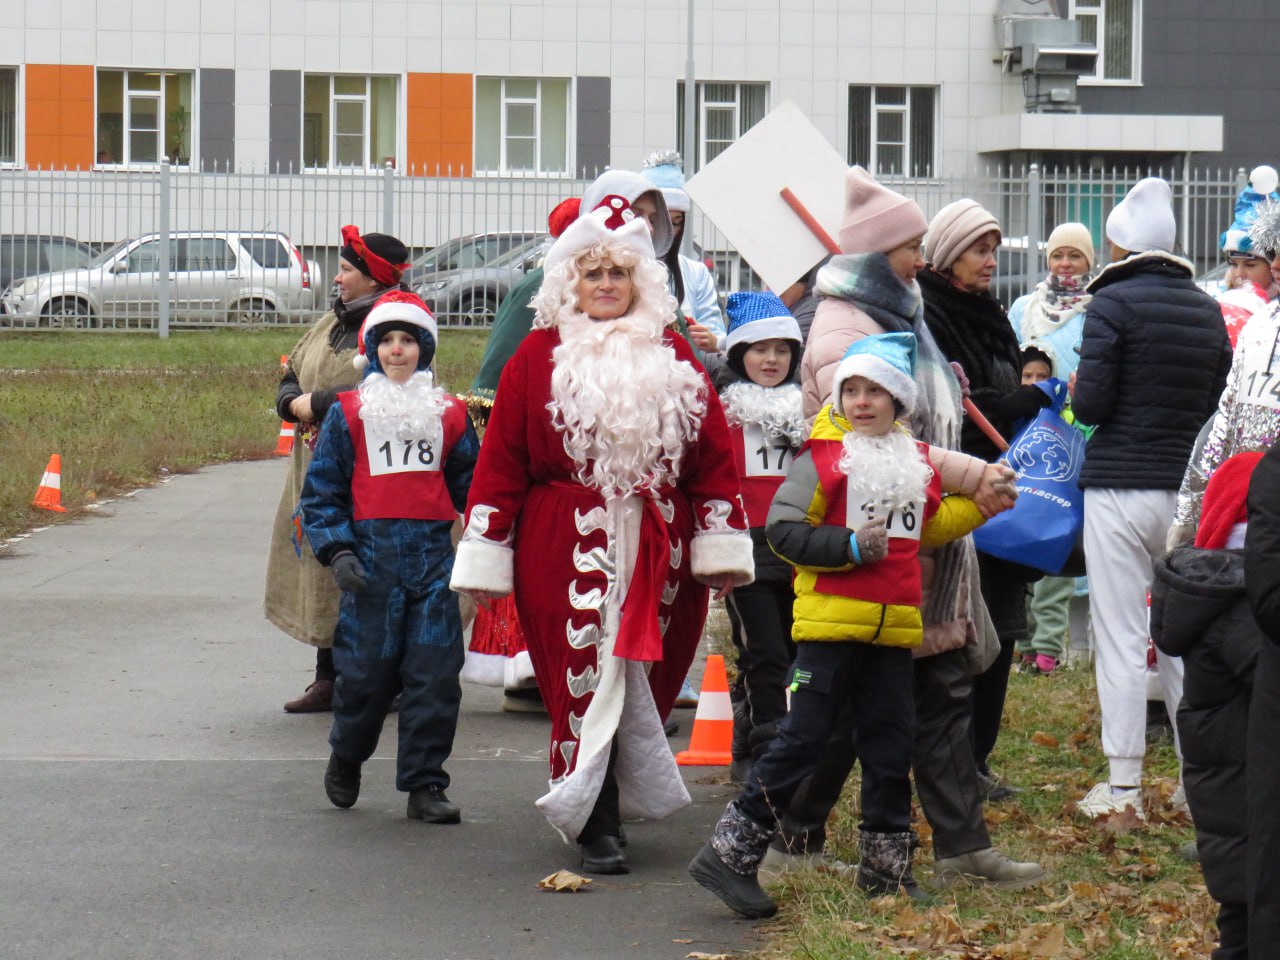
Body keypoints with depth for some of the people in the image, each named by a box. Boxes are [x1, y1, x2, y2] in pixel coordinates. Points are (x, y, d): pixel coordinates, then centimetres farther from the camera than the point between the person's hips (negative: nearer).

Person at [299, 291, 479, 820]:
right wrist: (336, 552, -5)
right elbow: (321, 491, 6)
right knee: (365, 673, 1)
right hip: (371, 554, -2)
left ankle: (424, 785, 6)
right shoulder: (347, 414, 6)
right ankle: (345, 760, 28)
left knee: (435, 675, -2)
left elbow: (470, 486, 19)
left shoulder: (450, 415, 12)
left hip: (433, 556, 2)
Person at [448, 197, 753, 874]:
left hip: (658, 551, 3)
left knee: (642, 678, 6)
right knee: (588, 678, -6)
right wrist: (485, 557, -4)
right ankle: (596, 827, -1)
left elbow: (713, 454, 10)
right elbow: (501, 460, 1)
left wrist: (723, 547, 5)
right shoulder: (540, 355, 3)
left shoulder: (672, 355, 11)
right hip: (568, 551, -3)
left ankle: (612, 802, 23)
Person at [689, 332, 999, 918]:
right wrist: (850, 548, -19)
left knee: (890, 745, 10)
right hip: (830, 624, -6)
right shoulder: (824, 457, -6)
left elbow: (929, 525, 28)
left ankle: (886, 867, 21)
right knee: (802, 741, -6)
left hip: (893, 629, 6)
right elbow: (783, 529, -11)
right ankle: (730, 854, 0)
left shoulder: (917, 461, 13)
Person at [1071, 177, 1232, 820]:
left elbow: (1091, 405, -13)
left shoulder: (1113, 302, -9)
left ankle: (1123, 787, 0)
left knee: (1120, 640, -1)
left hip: (1120, 487, -5)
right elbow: (1216, 404, 12)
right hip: (1187, 490, 5)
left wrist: (1076, 392, 8)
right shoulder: (1207, 310, 8)